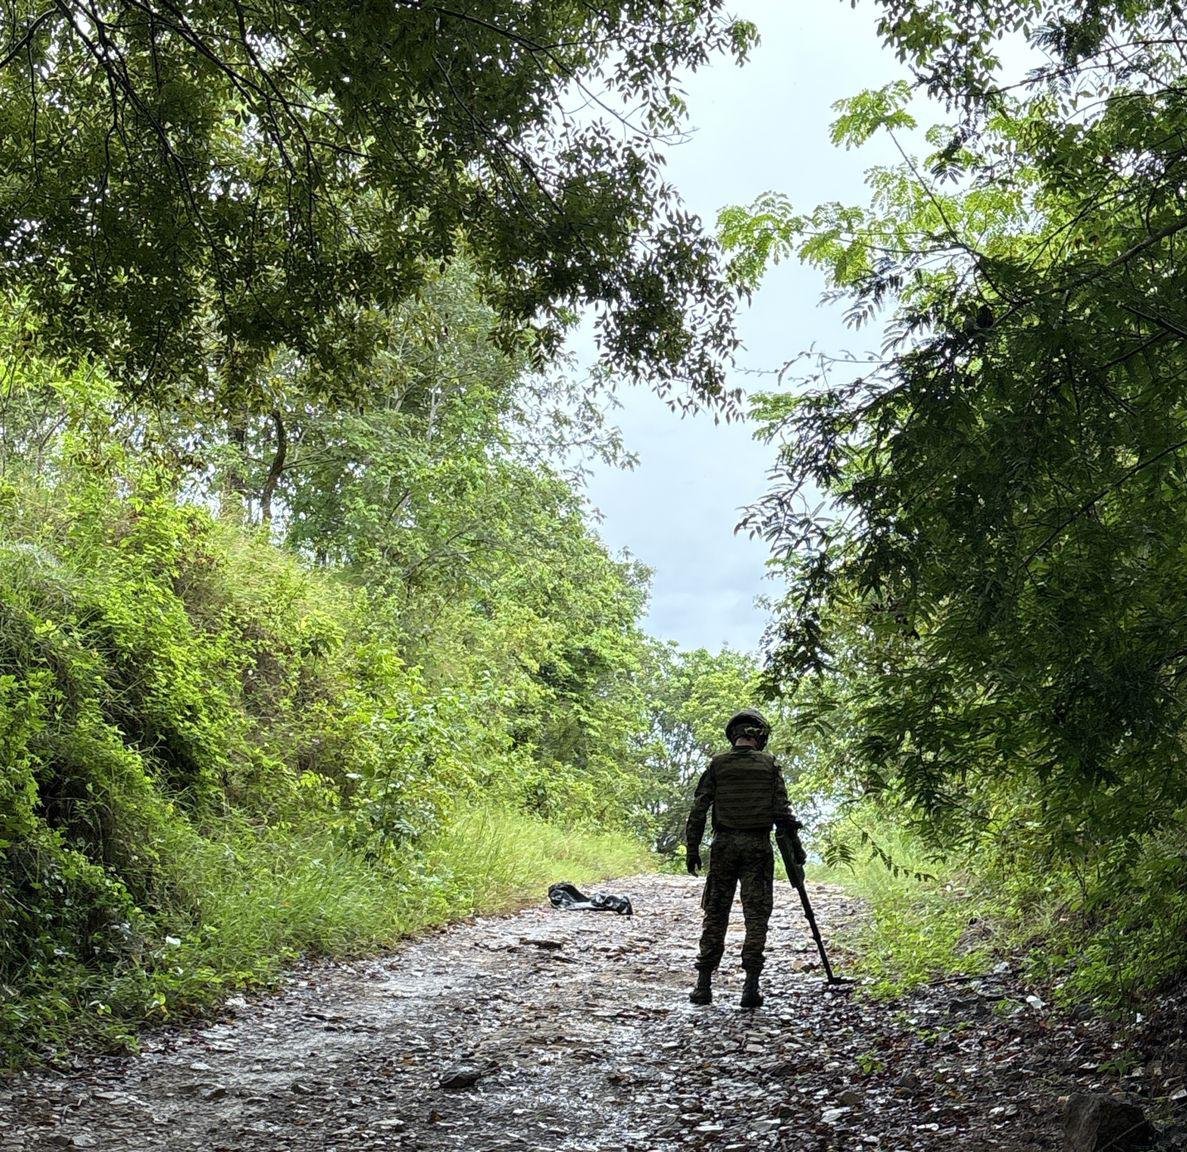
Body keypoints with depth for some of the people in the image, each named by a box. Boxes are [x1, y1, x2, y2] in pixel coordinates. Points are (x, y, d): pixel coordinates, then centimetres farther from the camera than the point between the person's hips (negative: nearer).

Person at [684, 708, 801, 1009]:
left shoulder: (717, 764, 1)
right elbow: (782, 811, -3)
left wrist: (692, 850, 5)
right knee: (756, 915, 3)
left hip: (724, 845, 1)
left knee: (715, 914, 9)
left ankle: (704, 985, 9)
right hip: (758, 847, -1)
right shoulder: (769, 765, 0)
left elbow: (698, 810, -1)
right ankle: (750, 987, -3)